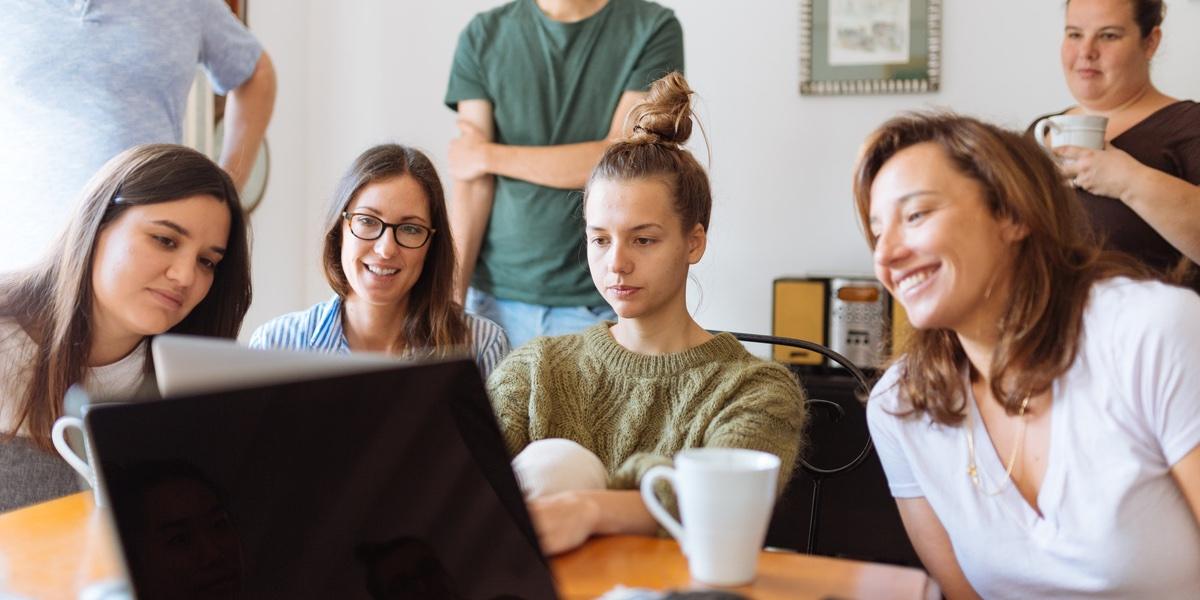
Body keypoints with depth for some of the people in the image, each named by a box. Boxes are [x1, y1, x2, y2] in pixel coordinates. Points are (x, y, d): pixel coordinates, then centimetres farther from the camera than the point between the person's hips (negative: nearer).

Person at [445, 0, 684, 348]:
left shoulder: (653, 29, -3)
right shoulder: (482, 36, 5)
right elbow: (472, 184, -1)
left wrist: (490, 156, -4)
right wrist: (451, 298, -8)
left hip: (601, 302, -2)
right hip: (498, 297, 2)